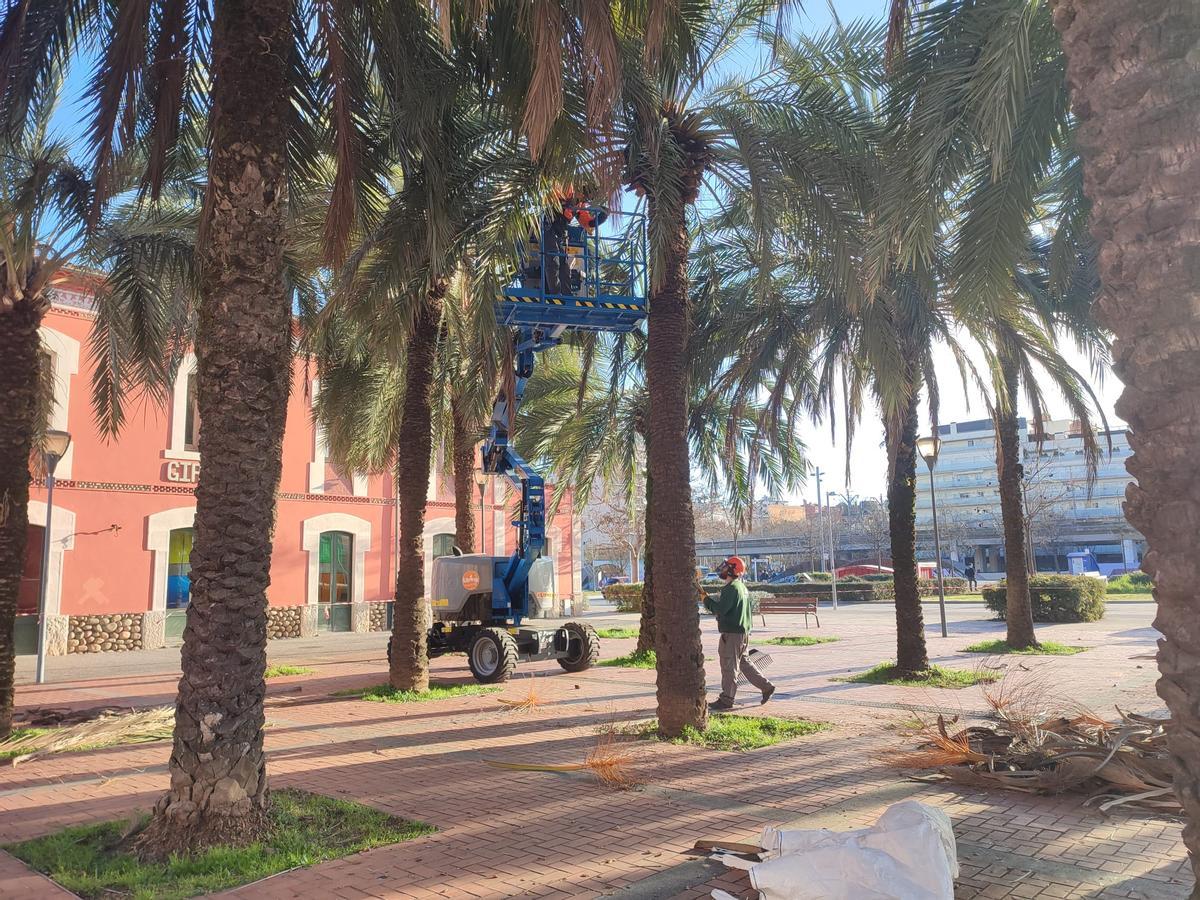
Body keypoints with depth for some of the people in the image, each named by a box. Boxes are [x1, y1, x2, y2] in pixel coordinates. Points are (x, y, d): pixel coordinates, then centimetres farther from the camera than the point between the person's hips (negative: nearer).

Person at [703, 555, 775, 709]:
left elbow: (719, 609, -23)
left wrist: (705, 598, -14)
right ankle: (766, 687, 21)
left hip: (732, 633, -10)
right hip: (743, 632, 10)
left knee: (729, 666, -3)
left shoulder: (731, 588, -18)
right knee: (744, 662, 18)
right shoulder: (741, 586, 15)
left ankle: (726, 699, 4)